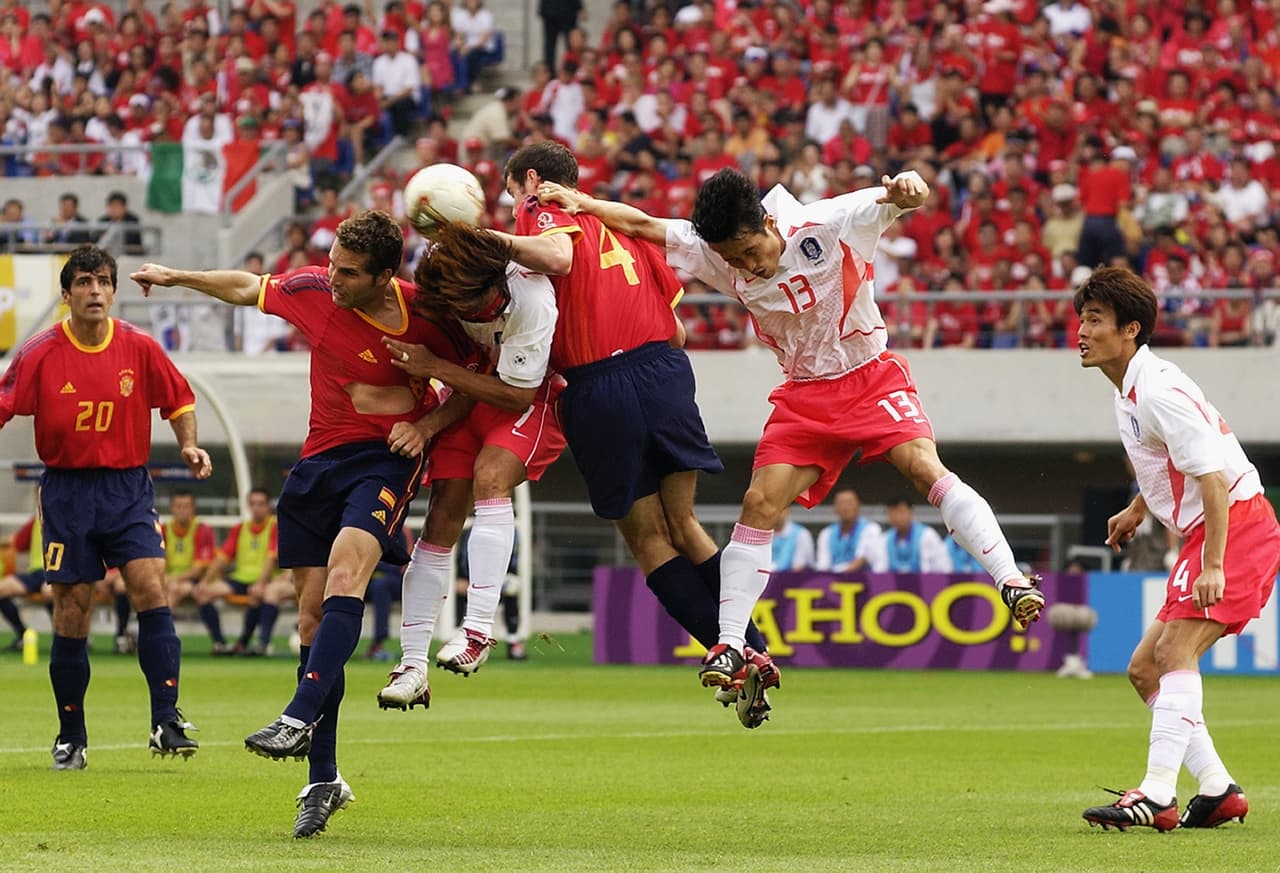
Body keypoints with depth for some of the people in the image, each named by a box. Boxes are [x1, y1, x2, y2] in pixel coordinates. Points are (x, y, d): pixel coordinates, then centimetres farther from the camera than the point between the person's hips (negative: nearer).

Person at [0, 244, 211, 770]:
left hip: (128, 489, 1)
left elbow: (179, 400, 12)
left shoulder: (139, 348, -1)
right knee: (71, 614, 1)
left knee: (151, 590, -16)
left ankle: (166, 723, -16)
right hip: (67, 493, -1)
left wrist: (189, 447, -2)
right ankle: (70, 737, 14)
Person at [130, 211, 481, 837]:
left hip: (386, 457, -5)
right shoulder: (312, 290, -3)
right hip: (319, 460, 5)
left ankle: (301, 719, -38)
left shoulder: (426, 318, -13)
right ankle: (323, 779, 5)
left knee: (345, 570, -30)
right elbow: (249, 288, 17)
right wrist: (178, 277, 24)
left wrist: (427, 425, -12)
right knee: (312, 611, 0)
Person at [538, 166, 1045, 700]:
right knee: (759, 504, -9)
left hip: (871, 377, -4)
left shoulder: (826, 226, -19)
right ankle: (730, 647, -6)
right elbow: (642, 226, -2)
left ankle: (1011, 582, -28)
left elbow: (892, 202, -24)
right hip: (804, 393, 4)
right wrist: (578, 202, -13)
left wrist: (907, 189, -48)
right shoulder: (718, 255, -8)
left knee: (926, 468, -26)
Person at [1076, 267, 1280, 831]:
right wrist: (1137, 510, 31)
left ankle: (1157, 797, -27)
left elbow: (1211, 474, -23)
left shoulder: (1159, 389, -18)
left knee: (1174, 652, -21)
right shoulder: (1129, 391, 12)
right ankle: (1217, 789, 8)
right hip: (1206, 532, 11)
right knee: (1145, 668, 8)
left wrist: (1213, 565, -27)